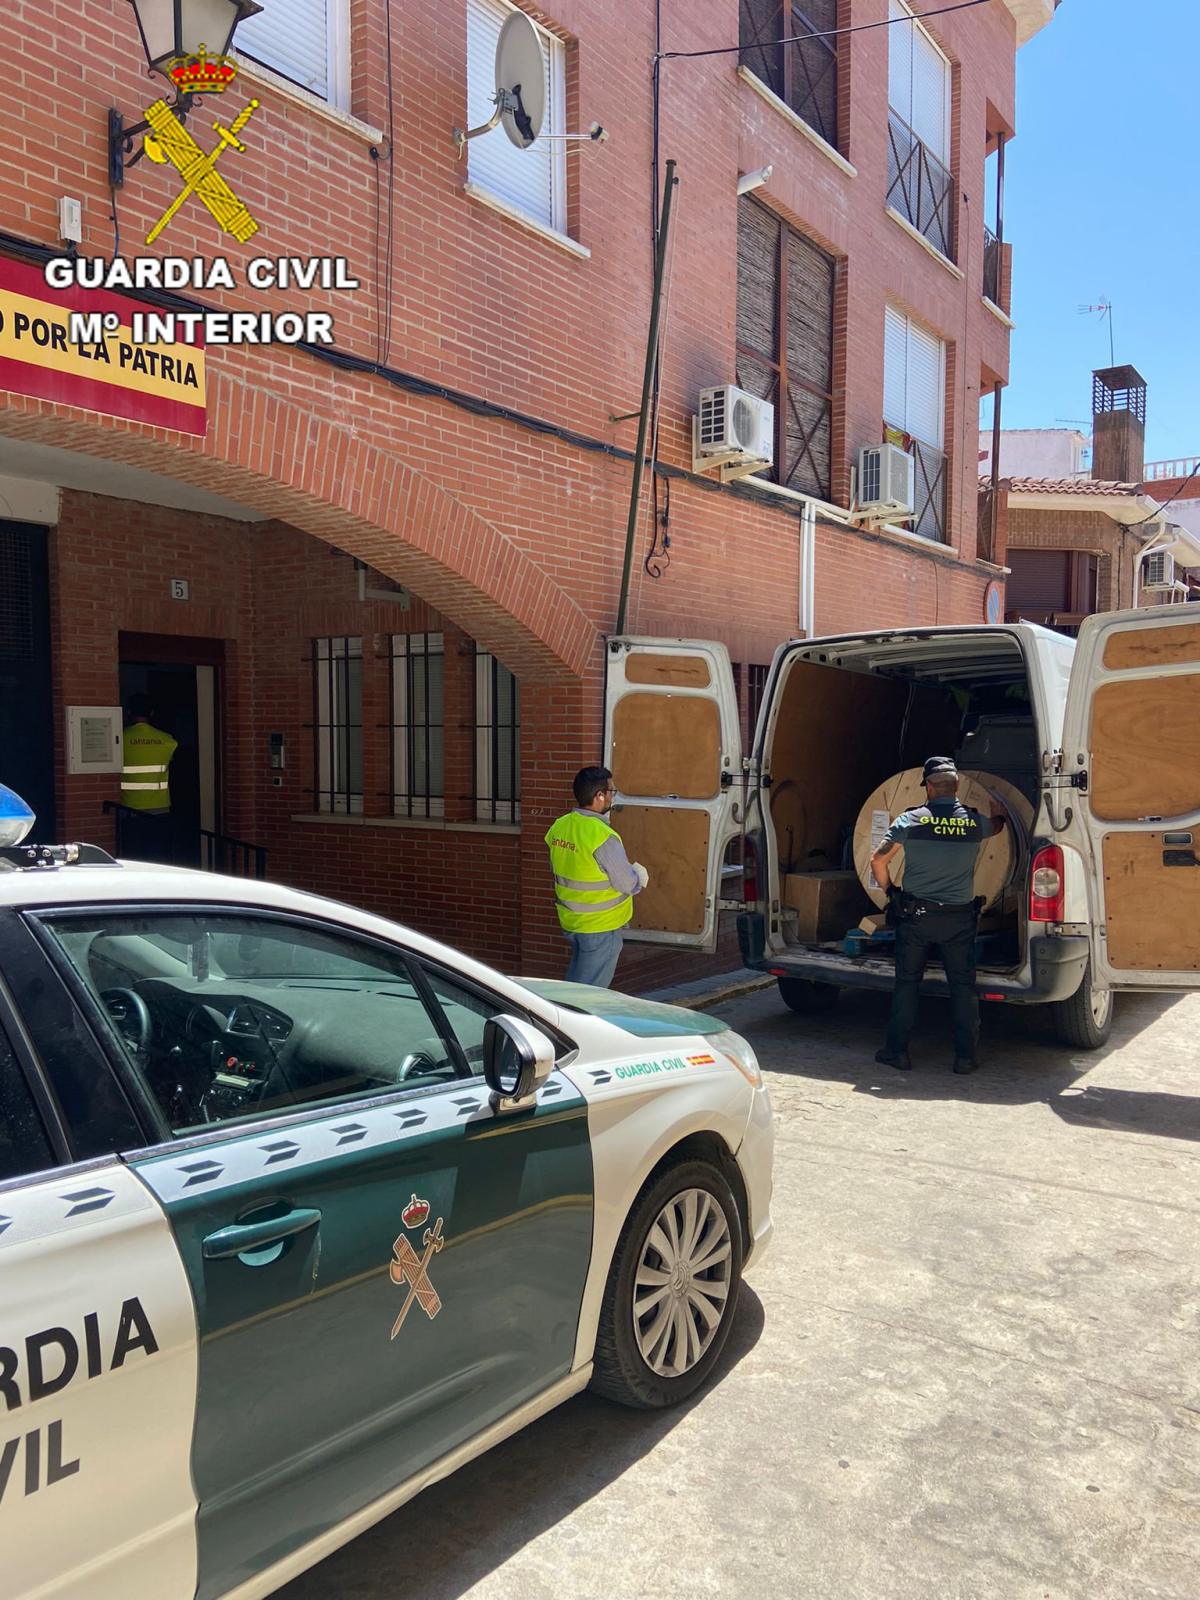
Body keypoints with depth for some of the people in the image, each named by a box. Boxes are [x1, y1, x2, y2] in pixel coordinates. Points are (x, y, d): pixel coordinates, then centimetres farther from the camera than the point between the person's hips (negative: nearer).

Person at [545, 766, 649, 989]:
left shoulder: (558, 827, -1)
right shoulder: (603, 837, -26)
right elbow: (629, 884, -19)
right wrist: (639, 875, 2)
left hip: (570, 920, 8)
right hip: (600, 927, -8)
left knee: (574, 982, 23)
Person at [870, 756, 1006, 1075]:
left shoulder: (911, 819, -8)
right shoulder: (975, 821, -2)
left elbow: (878, 860, -9)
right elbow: (997, 823, 24)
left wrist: (889, 891, 8)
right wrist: (1000, 815, 48)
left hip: (915, 916, -1)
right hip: (959, 918, 1)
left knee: (906, 983, 9)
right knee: (963, 986, 9)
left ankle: (897, 1051, 14)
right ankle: (966, 1055, 12)